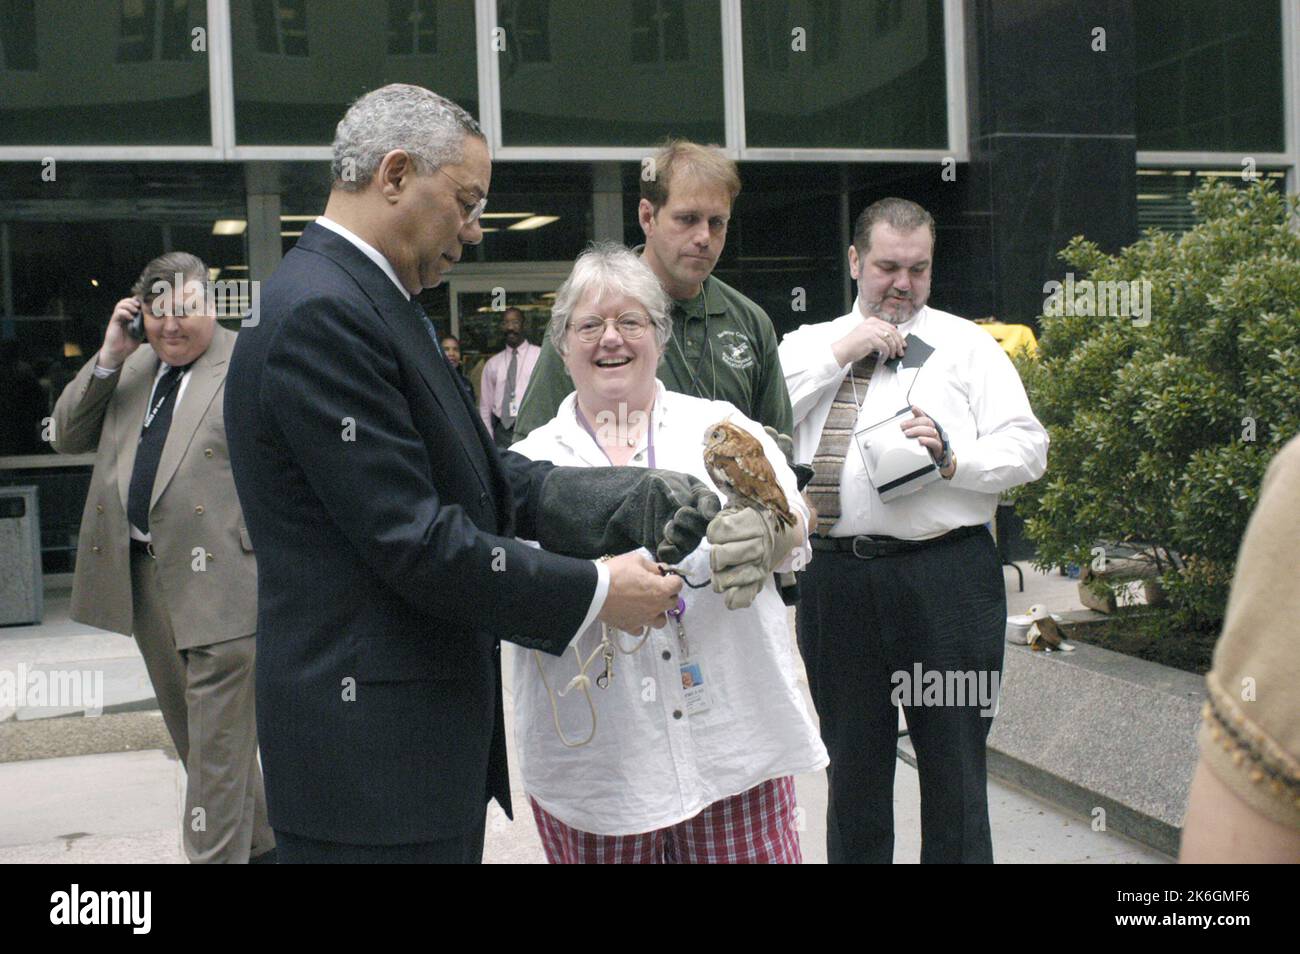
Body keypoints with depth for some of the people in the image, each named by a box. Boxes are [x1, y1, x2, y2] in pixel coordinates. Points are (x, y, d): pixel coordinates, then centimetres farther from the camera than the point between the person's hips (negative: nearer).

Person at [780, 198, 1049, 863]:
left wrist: (951, 459, -17)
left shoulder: (966, 344, 9)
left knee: (954, 767, 5)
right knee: (852, 768, 14)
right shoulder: (809, 345, 14)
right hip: (834, 577, 2)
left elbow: (1028, 448, 0)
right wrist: (840, 353, -7)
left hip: (945, 577, -1)